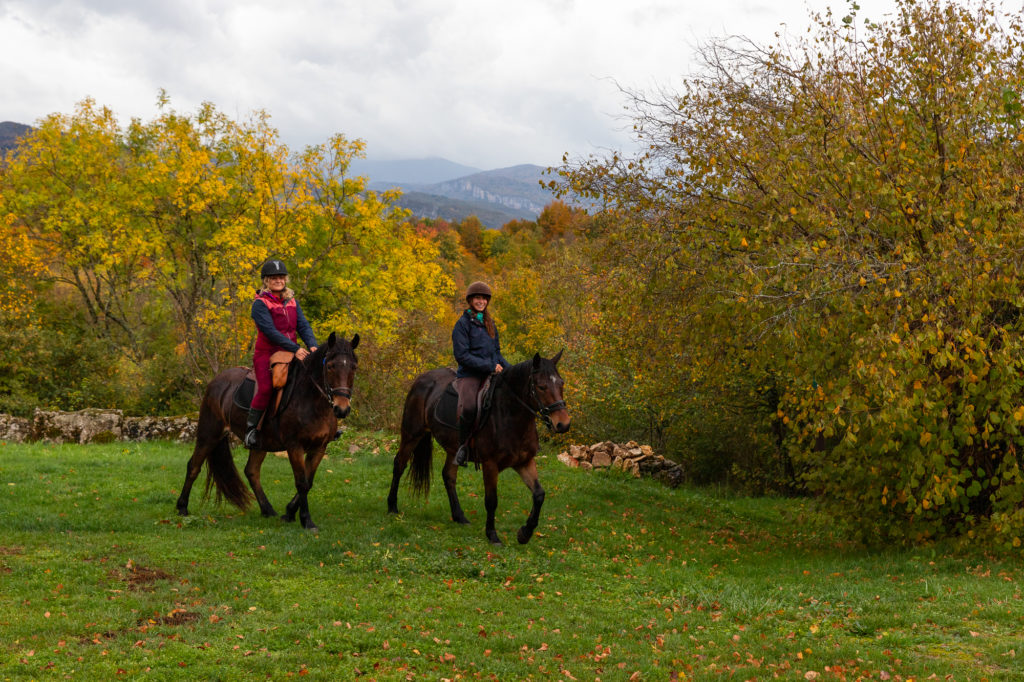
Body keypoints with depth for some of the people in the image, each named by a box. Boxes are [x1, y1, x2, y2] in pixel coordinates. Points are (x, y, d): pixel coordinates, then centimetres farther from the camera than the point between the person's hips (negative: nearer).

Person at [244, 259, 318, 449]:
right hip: (266, 354, -6)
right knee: (265, 387, -25)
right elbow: (270, 331, -17)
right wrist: (295, 349, -24)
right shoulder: (260, 304, -6)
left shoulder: (292, 301, 14)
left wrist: (312, 345, -14)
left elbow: (303, 325, 6)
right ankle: (251, 428, -10)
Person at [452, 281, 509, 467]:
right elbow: (461, 355, -12)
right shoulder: (463, 324, -3)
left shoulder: (490, 324, 19)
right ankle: (463, 445, -13)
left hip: (490, 375, 7)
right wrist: (489, 366, -15)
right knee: (469, 406, -34)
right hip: (469, 375, -7)